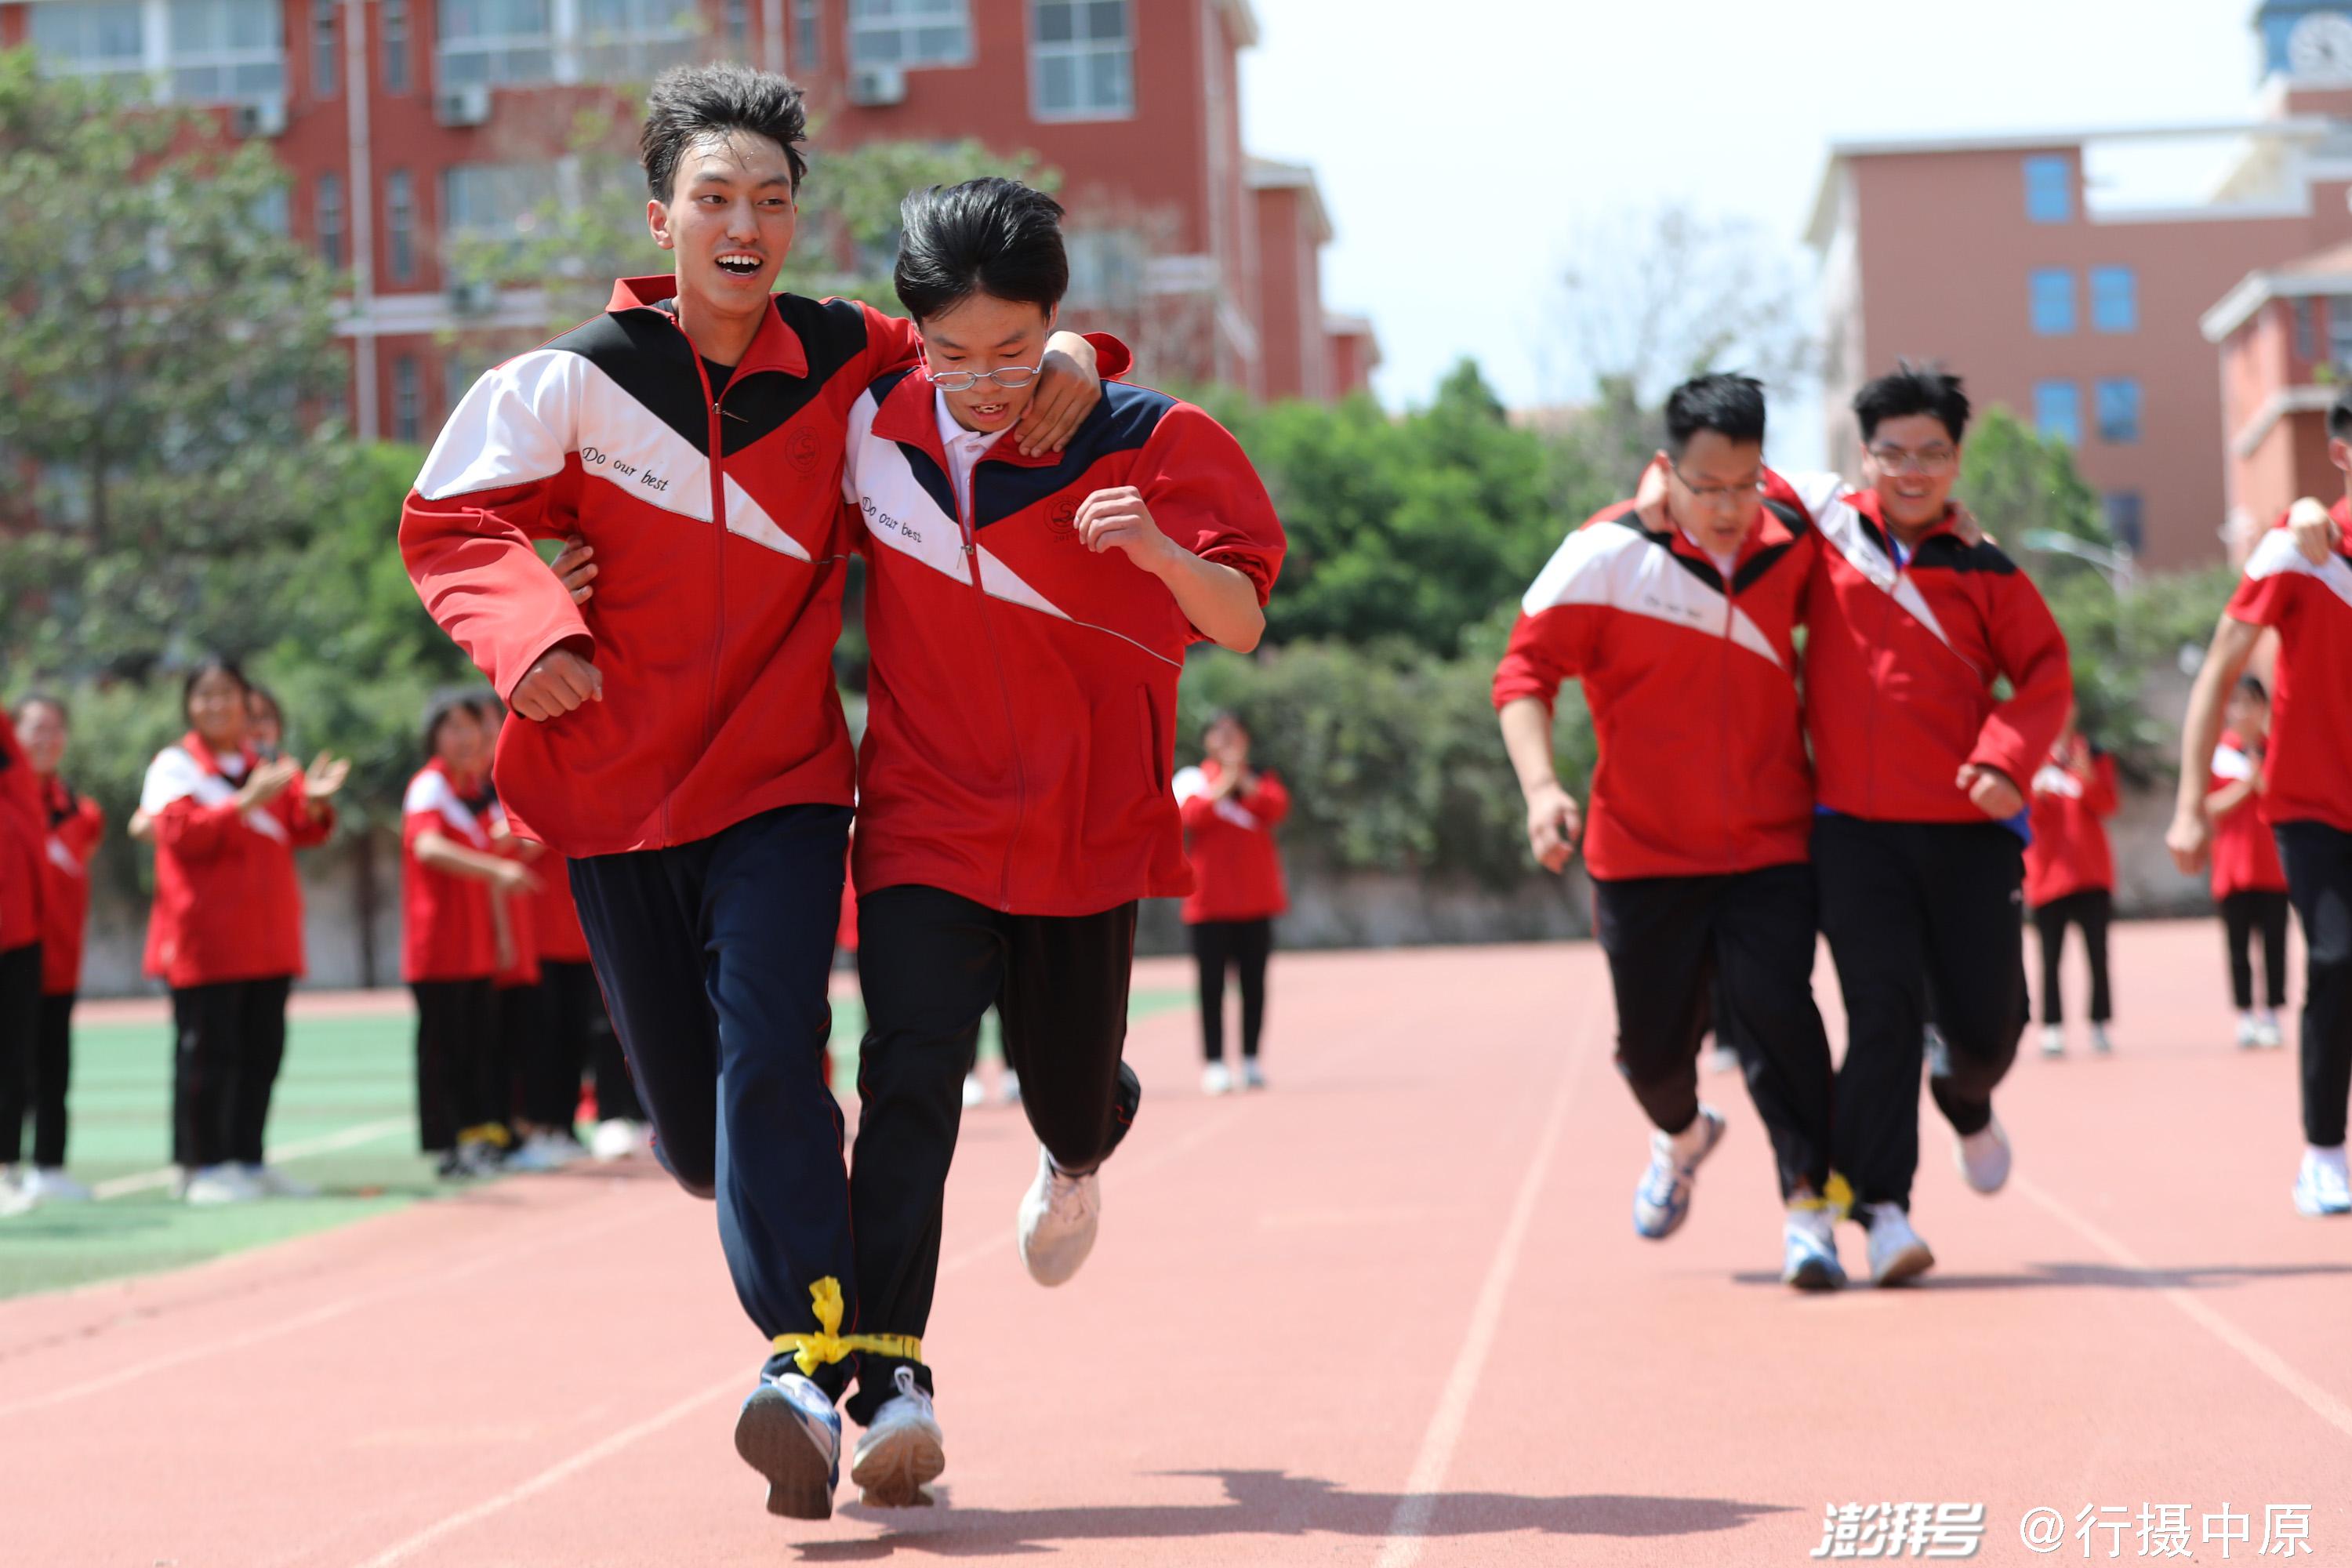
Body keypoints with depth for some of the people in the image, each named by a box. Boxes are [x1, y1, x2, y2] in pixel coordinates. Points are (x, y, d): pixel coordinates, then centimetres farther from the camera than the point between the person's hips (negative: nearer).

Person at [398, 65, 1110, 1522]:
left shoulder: (845, 359, 0)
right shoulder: (577, 380, -5)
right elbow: (452, 520, -2)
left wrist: (1063, 357, -5)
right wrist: (532, 633, -20)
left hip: (781, 780, -1)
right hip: (618, 789, 1)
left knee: (768, 1051, -21)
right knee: (694, 1116, 6)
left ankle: (813, 1362, -25)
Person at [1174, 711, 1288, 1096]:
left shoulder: (1262, 779, 13)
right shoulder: (1192, 779, 6)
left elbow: (1277, 809, -9)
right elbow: (1192, 815, -14)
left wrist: (1244, 781, -15)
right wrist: (1224, 783, -18)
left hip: (1255, 899, 2)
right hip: (1210, 901, -2)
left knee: (1253, 983, 3)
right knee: (1212, 984, -5)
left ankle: (1251, 1061, 8)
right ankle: (1214, 1064, -5)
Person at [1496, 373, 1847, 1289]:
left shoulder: (1793, 550, -1)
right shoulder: (1606, 555, -10)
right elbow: (1525, 673, -8)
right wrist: (1541, 785, -22)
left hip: (1771, 845, 1)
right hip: (1642, 850, -1)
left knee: (1775, 1010, -18)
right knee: (1653, 1043, 8)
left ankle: (1808, 1205, -11)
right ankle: (1681, 1134, 42)